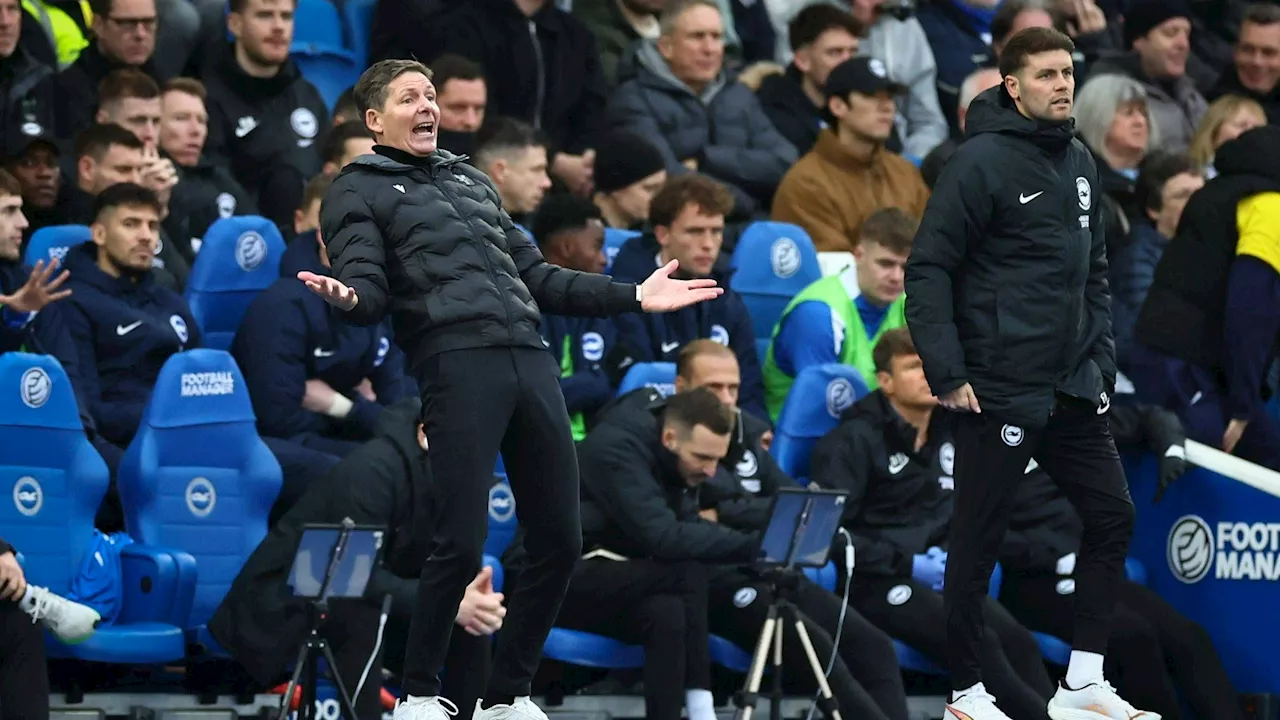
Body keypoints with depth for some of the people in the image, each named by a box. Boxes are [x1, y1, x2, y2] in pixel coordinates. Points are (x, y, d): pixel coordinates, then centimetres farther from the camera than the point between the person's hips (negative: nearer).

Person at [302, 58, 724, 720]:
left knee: (559, 542, 3)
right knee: (460, 545, -14)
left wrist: (633, 296, 24)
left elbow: (535, 276, 30)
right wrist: (349, 298, -26)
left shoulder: (472, 181, 30)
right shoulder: (360, 190, 12)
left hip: (532, 362, 6)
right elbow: (367, 288, -1)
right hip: (454, 361, -6)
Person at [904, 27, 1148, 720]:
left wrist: (1102, 362, 11)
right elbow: (928, 269, -14)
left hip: (1074, 390, 7)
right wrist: (948, 375, -17)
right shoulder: (982, 161, -13)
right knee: (977, 542, 2)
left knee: (1112, 516, 5)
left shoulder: (1080, 163, 10)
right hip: (997, 391, -7)